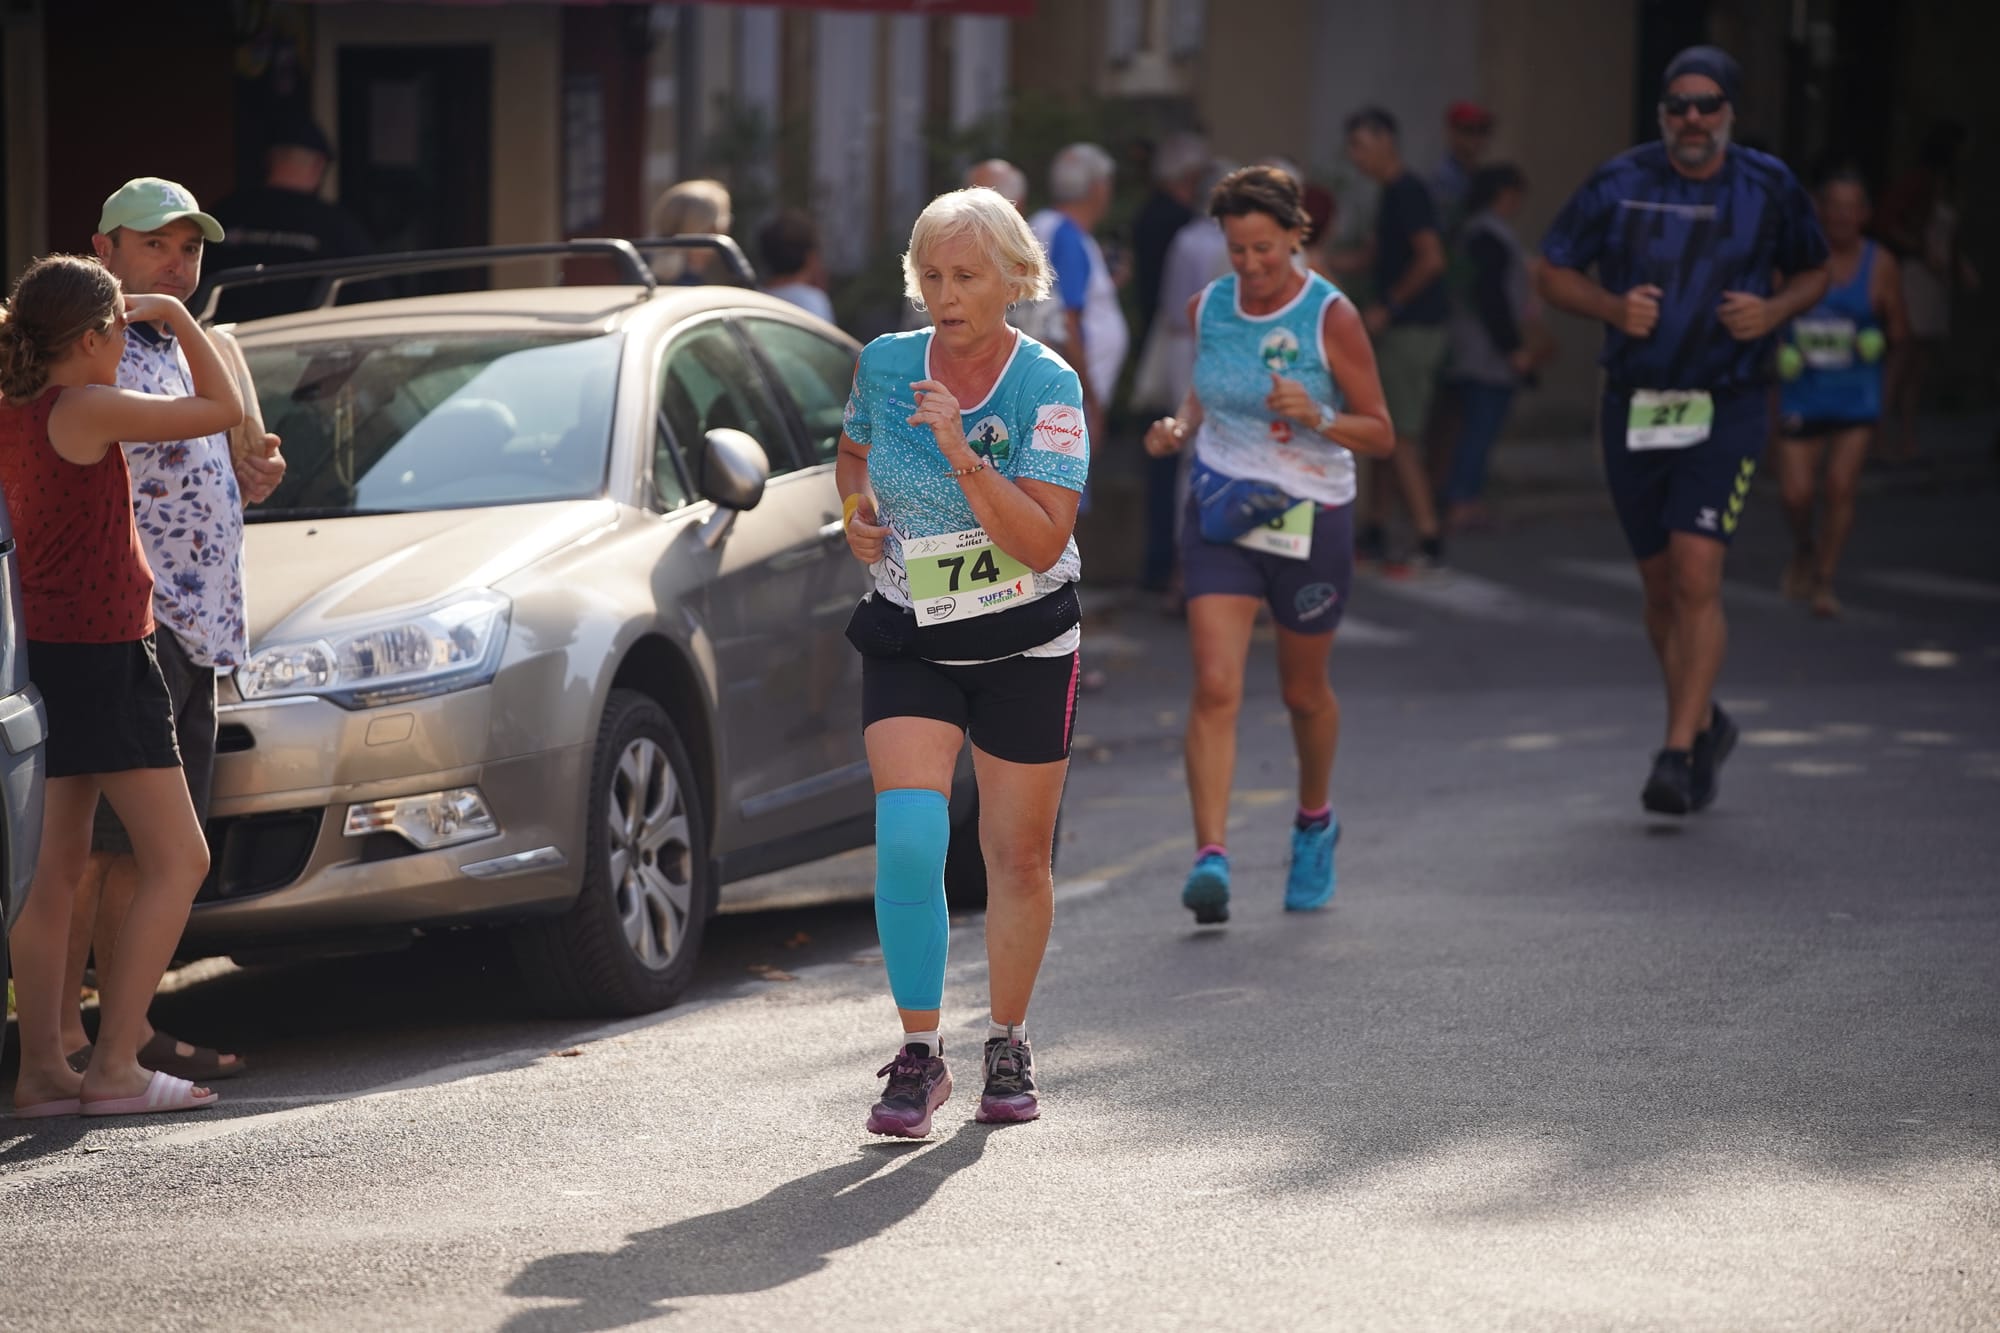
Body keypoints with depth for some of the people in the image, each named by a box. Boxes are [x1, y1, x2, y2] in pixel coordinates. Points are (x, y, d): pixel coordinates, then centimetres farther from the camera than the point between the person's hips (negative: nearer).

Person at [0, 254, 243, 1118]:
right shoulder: (85, 411, -15)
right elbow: (224, 409, -10)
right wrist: (177, 317, 2)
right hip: (101, 655, -9)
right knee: (177, 860, -4)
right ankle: (115, 1066, -9)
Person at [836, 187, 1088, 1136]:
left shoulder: (1047, 388, -14)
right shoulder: (884, 365, -4)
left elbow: (1041, 541, -23)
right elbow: (853, 452, 19)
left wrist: (961, 452, -31)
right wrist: (856, 506, -2)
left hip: (1025, 643, -1)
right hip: (907, 637, 2)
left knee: (1018, 856, 8)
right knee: (907, 837, -17)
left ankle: (1008, 1047, 27)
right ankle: (919, 1055, -8)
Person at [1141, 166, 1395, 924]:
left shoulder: (1331, 318, -11)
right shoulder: (1207, 309, 1)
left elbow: (1381, 436, -8)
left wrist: (1317, 418, -26)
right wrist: (1180, 428, -1)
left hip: (1311, 520, -2)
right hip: (1221, 515, 2)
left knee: (1303, 692, 14)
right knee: (1215, 688, -15)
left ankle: (1314, 823, 42)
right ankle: (1210, 857, -21)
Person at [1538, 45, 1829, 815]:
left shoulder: (1768, 188, -1)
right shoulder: (1620, 185, -2)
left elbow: (1813, 272, 14)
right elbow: (1554, 274, 6)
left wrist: (1775, 310, -7)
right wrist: (1613, 307, -13)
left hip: (1727, 410, -2)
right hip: (1634, 407, 2)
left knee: (1697, 578, -16)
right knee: (1661, 586, 11)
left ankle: (1677, 754, -13)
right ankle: (1704, 725, 34)